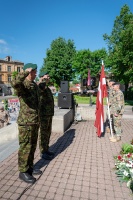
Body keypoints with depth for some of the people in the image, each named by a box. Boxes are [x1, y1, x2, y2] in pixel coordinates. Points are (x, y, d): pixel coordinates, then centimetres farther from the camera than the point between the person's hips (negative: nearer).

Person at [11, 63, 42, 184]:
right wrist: (26, 72, -30)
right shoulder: (22, 84, -13)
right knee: (25, 147, 3)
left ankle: (29, 167, 34)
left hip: (35, 121, 8)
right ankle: (23, 172, 20)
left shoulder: (35, 85, 13)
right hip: (26, 122, -8)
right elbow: (14, 83, -40)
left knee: (32, 146, 17)